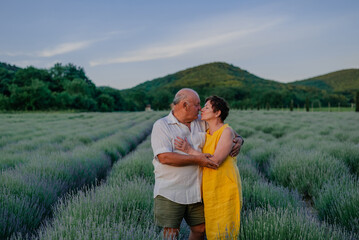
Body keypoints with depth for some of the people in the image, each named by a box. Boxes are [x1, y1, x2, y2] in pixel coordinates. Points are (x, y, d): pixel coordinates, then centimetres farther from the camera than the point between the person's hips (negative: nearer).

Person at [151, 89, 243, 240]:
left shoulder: (201, 124, 9)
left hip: (195, 191, 6)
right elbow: (164, 157, -20)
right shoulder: (161, 126, -7)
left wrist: (238, 139, -1)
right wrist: (196, 159, -22)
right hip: (170, 192, -5)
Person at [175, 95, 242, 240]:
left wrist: (189, 150, -23)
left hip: (225, 189, -7)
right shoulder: (207, 133, 9)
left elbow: (215, 160, -23)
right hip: (209, 189, 7)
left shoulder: (226, 132, -12)